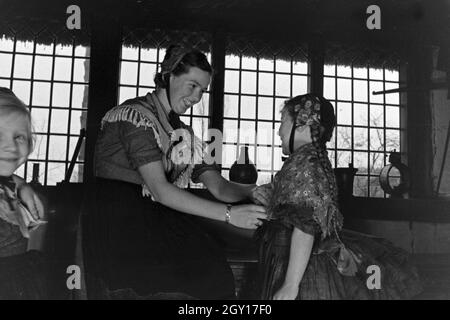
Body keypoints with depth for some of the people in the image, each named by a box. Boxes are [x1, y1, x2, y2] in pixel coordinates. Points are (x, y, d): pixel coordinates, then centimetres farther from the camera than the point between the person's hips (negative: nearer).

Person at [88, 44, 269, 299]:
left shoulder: (184, 133, 17)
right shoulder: (135, 115, -7)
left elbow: (218, 185, 10)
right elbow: (160, 190, -16)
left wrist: (249, 193, -12)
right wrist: (228, 214, -19)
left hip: (151, 221, 7)